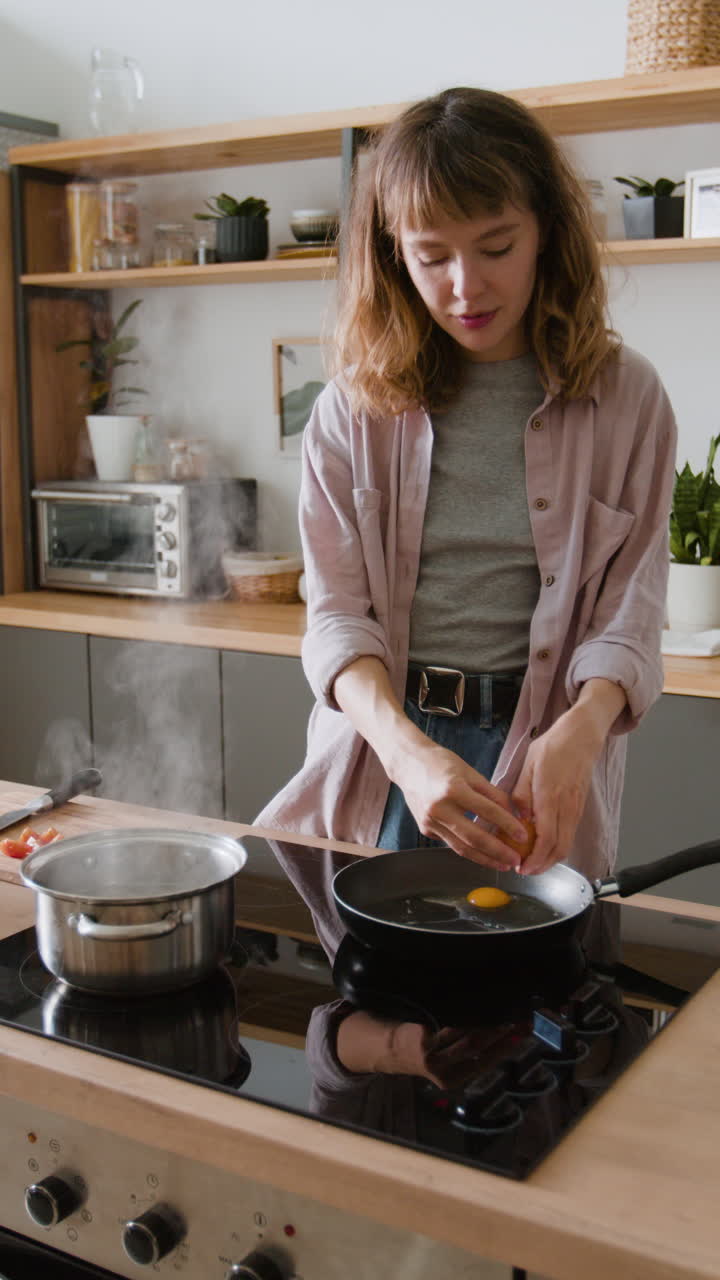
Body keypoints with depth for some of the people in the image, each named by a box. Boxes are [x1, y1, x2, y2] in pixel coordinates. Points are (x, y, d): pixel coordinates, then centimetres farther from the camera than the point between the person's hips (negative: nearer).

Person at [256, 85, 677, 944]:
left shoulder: (624, 398, -2)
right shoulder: (355, 409, 0)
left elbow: (628, 617, -5)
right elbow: (337, 615, -6)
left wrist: (577, 734, -27)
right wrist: (407, 748, -25)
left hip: (542, 752, -1)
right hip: (380, 744, 1)